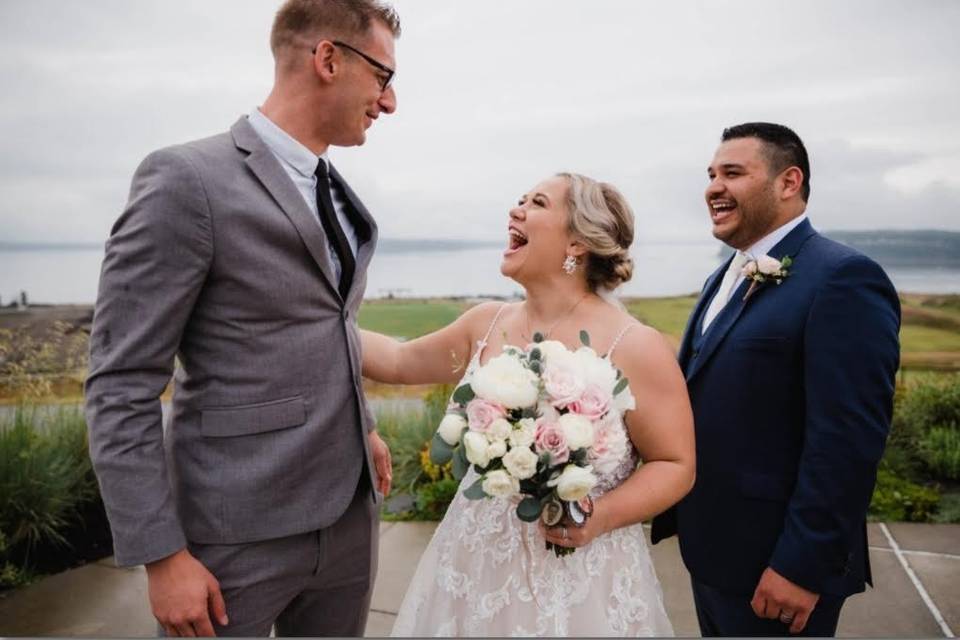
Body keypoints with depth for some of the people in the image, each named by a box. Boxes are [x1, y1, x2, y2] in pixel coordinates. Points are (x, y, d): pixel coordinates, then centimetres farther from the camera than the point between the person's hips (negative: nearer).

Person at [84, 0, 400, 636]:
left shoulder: (337, 195, 10)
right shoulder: (187, 178, -14)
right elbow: (120, 387, -14)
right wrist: (162, 555, -15)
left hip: (349, 514, 7)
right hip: (237, 536, -7)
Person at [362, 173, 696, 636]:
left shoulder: (636, 347, -15)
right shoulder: (486, 324, -1)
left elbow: (676, 465, -9)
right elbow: (400, 362, 11)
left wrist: (600, 517, -23)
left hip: (580, 576, -4)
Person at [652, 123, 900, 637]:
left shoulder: (842, 278, -17)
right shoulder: (725, 278, 11)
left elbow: (849, 438, -22)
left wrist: (804, 565, -21)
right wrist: (674, 515, 13)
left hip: (770, 562, -8)